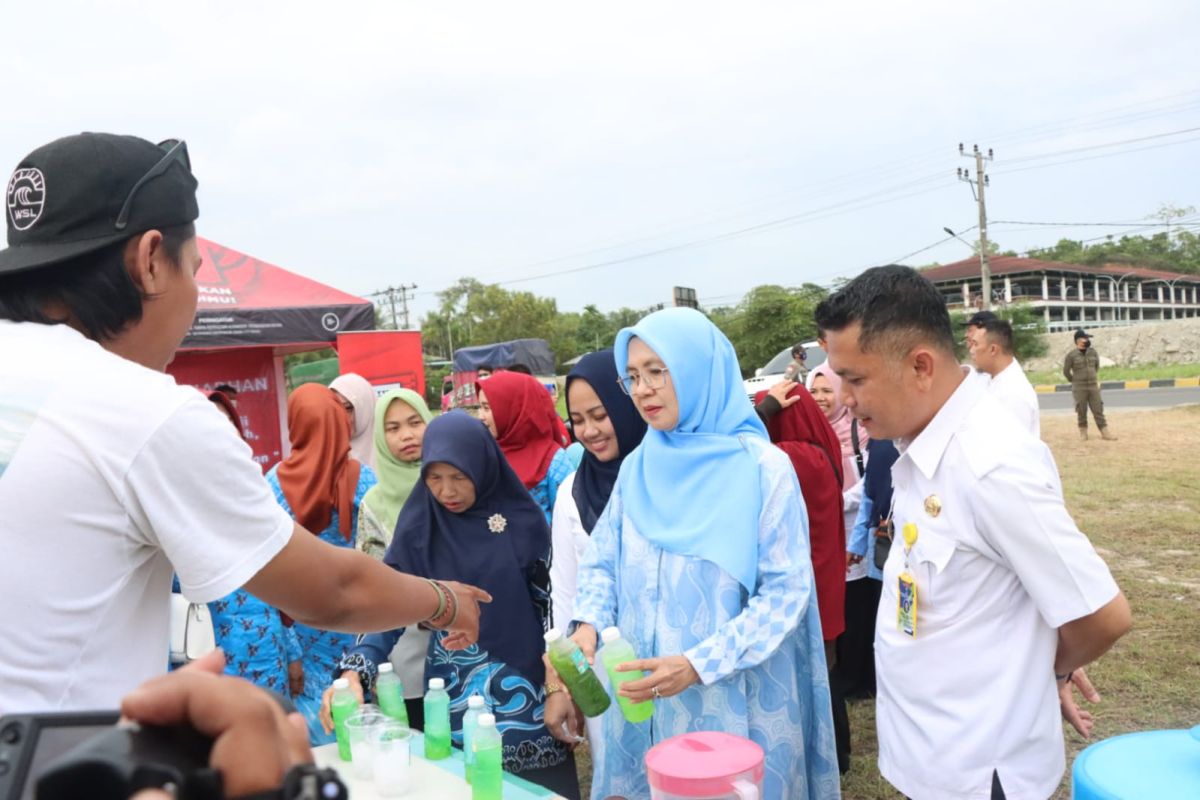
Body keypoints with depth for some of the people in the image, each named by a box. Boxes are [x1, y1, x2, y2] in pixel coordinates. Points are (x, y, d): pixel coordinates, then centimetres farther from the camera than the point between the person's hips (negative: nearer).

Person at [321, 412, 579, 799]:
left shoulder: (522, 521, -5)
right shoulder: (419, 529, -4)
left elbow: (552, 606, 1)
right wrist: (354, 671, -20)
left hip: (527, 692, 0)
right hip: (454, 700, 0)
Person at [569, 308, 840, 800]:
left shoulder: (763, 467, -11)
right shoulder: (638, 467, 3)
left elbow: (786, 591, -12)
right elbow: (602, 561, 10)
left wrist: (698, 664, -20)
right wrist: (589, 624, -10)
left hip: (731, 700, -4)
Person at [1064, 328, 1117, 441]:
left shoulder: (1092, 352, 6)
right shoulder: (1071, 354, -8)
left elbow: (1097, 366, 22)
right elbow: (1066, 371, -1)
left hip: (1094, 386, 4)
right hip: (1079, 388, -4)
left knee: (1098, 410, 2)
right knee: (1082, 411, 3)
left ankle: (1104, 433, 3)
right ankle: (1083, 432, 17)